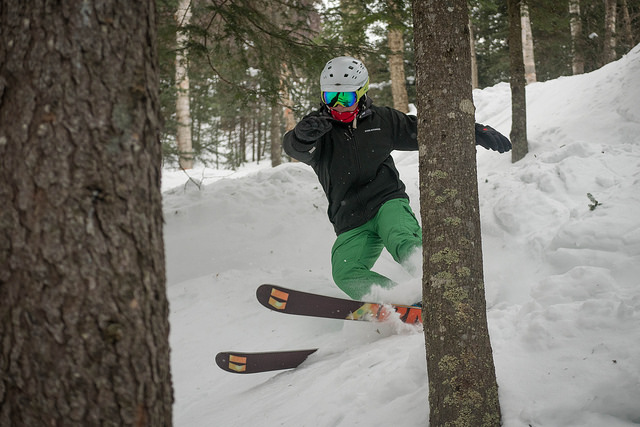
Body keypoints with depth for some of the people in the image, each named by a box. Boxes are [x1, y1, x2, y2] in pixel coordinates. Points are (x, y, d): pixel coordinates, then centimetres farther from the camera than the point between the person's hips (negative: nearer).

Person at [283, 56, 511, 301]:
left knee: (404, 244, -34)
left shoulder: (381, 121, 11)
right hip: (352, 222, 1)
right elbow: (295, 147, -16)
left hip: (388, 202, -1)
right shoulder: (319, 128, 6)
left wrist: (478, 132, 12)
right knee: (346, 275, -25)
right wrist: (303, 134, -41)